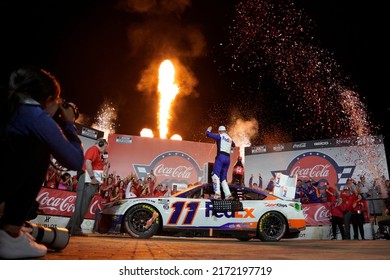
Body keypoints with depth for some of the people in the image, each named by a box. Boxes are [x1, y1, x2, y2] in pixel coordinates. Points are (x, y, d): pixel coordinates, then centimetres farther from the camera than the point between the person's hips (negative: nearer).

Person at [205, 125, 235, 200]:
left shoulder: (219, 136, 4)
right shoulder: (230, 138, 22)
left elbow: (208, 134, 1)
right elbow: (234, 145, 43)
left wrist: (208, 130, 22)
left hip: (221, 157, -6)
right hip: (228, 158, 7)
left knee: (216, 175, -12)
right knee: (223, 178, 11)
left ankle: (217, 194, -26)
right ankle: (228, 194, 0)